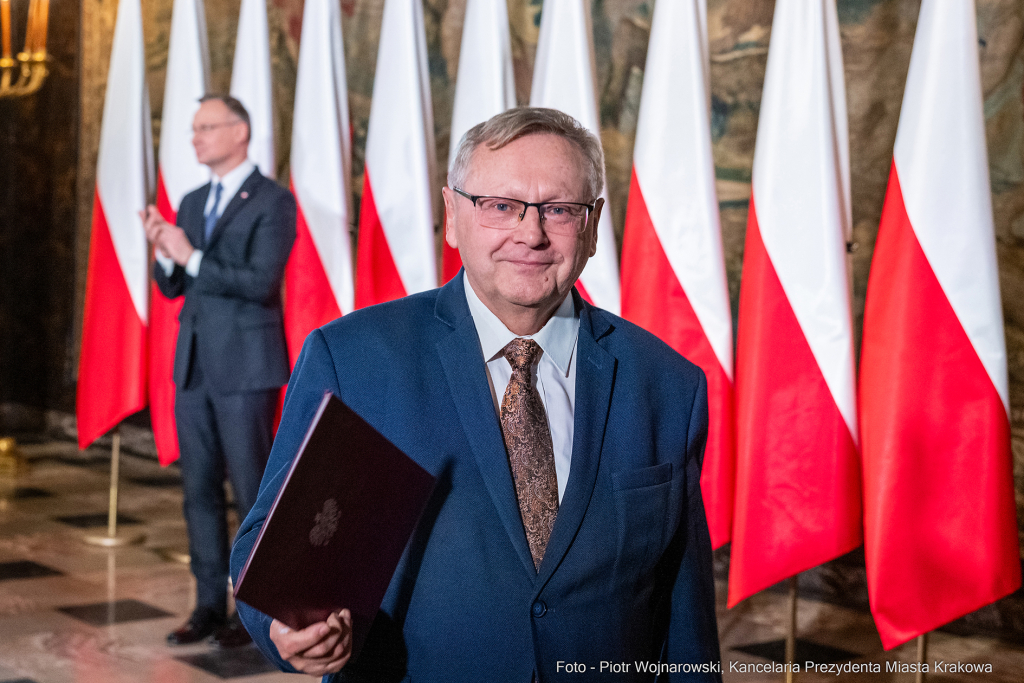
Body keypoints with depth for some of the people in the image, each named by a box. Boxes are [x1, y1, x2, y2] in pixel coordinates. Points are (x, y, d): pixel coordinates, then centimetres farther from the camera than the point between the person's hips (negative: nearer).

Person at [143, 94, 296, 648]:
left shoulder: (272, 201, -7)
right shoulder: (191, 203, 15)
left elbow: (261, 280, -17)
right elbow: (173, 287, 16)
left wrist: (192, 257, -17)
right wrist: (164, 253, -4)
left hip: (245, 367, -7)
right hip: (194, 366, 7)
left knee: (251, 490, 0)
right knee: (199, 490, 10)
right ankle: (209, 604, 19)